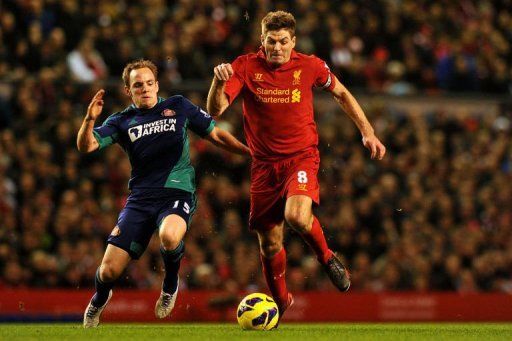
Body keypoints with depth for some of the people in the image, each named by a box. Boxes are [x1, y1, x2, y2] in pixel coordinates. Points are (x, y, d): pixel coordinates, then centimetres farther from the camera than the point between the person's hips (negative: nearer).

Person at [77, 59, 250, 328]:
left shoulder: (178, 107, 8)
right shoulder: (122, 121, 9)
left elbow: (215, 135, 15)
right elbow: (86, 146, -3)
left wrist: (252, 152, 8)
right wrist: (90, 119, -22)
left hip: (177, 192, -2)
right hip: (140, 199, 2)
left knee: (169, 236, -38)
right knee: (109, 270, -6)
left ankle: (170, 284, -3)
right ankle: (99, 299, 33)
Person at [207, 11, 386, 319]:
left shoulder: (310, 67, -6)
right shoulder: (246, 67, -8)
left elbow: (341, 94, 13)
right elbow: (215, 110, -16)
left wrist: (368, 133, 9)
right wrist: (219, 82, -36)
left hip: (302, 157, -2)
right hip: (265, 164, 2)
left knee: (297, 216, -31)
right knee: (270, 244, 8)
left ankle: (326, 257, 0)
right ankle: (280, 302, 34)